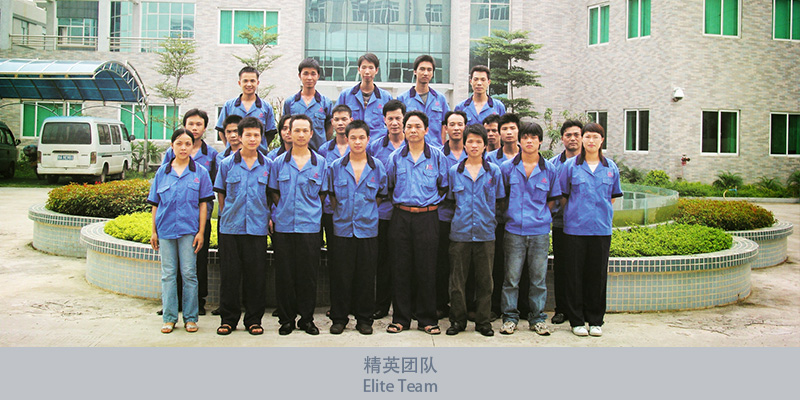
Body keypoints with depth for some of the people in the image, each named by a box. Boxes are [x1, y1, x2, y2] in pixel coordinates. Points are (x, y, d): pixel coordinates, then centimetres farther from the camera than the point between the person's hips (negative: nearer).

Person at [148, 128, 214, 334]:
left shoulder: (200, 172, 3)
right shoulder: (162, 172, 9)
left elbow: (203, 203, 2)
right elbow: (155, 204, 11)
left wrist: (201, 231, -4)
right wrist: (154, 232, 7)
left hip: (189, 229, -2)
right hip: (165, 229, 2)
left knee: (189, 273, 2)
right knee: (168, 274, 6)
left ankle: (190, 317, 11)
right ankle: (169, 317, 14)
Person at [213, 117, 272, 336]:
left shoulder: (268, 165, 6)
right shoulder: (227, 164, 4)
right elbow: (220, 193, 12)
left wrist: (269, 216, 4)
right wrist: (226, 214, 7)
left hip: (258, 227, 0)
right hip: (230, 227, 0)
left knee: (256, 274, 3)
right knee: (229, 274, 3)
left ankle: (254, 319, 14)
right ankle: (228, 318, 15)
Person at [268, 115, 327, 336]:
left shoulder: (320, 162, 6)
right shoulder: (279, 162, 7)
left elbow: (322, 193, 12)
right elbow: (273, 192, 14)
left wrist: (309, 211, 2)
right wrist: (283, 211, 2)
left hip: (310, 226, 0)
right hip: (283, 226, 1)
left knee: (308, 274, 2)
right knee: (284, 274, 3)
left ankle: (307, 318, 15)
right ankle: (286, 319, 15)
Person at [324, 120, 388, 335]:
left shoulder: (377, 167, 4)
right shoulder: (336, 167, 4)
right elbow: (331, 194, 14)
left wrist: (367, 212, 7)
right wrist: (341, 212, 6)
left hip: (368, 228, 0)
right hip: (343, 227, 0)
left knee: (366, 276, 4)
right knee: (341, 275, 2)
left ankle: (364, 319, 16)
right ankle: (339, 318, 14)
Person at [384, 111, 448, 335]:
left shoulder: (437, 156, 3)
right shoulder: (395, 157, 7)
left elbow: (443, 187, 10)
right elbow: (389, 186, 15)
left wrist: (429, 202, 5)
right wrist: (400, 202, 8)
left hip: (427, 217, -1)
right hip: (401, 217, 1)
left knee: (427, 269, 1)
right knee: (400, 268, 3)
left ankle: (427, 319, 12)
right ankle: (401, 318, 13)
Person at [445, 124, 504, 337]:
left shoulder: (494, 171, 5)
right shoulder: (454, 171, 6)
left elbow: (499, 199, 11)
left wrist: (489, 217, 4)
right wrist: (462, 215, 6)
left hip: (485, 233, 0)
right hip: (460, 232, 0)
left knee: (484, 280, 5)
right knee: (457, 279, 3)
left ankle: (483, 321, 17)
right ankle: (458, 320, 16)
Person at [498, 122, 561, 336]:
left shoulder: (548, 168, 6)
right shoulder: (507, 167, 3)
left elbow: (552, 198, 13)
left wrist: (540, 216, 5)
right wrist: (512, 214, 6)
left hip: (540, 231, 1)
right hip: (514, 230, -1)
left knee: (538, 277, 6)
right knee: (511, 276, 2)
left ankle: (538, 318, 17)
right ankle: (510, 317, 13)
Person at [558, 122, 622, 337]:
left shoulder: (611, 167, 9)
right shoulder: (570, 165, 2)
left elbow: (612, 198, 15)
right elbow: (563, 196, 7)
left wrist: (603, 215, 6)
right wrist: (572, 216, 4)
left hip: (601, 229, 2)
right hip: (575, 228, -2)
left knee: (598, 274, 6)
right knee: (575, 274, 2)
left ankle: (595, 320, 18)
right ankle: (577, 321, 12)